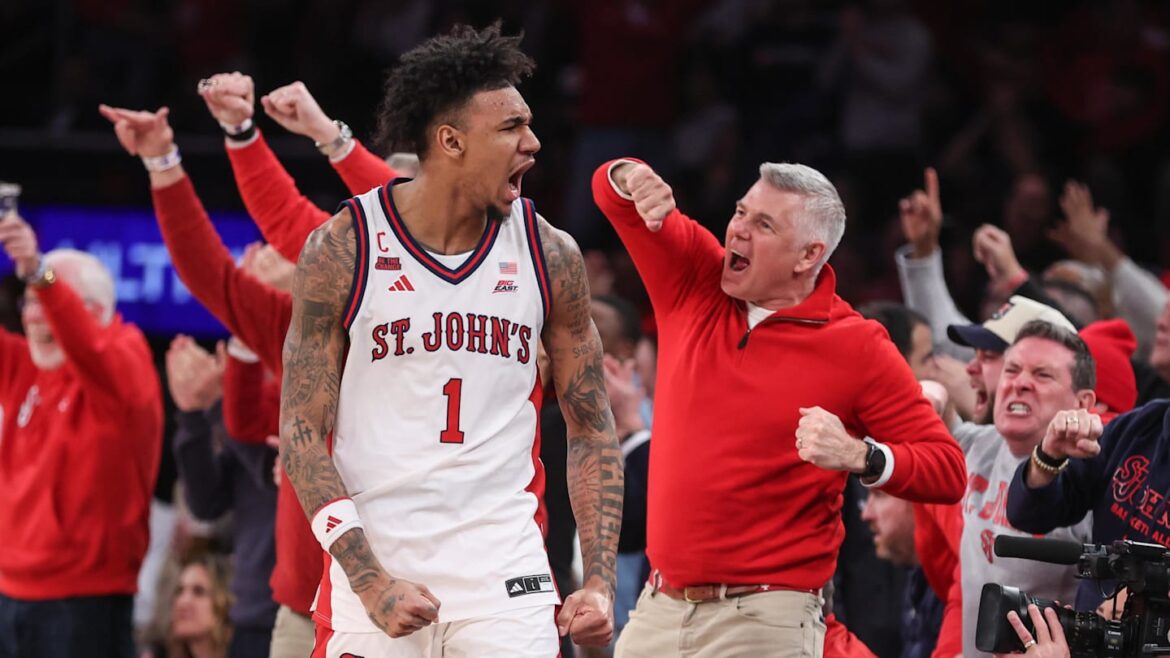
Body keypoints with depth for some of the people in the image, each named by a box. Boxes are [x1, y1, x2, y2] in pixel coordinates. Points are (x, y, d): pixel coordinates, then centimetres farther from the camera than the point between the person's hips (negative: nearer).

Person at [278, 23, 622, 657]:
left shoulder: (549, 255, 2)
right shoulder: (342, 249, -5)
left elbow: (591, 430, 10)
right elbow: (302, 431, -4)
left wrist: (599, 582, 0)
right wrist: (370, 580, -14)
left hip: (502, 570, 1)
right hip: (371, 558, -1)